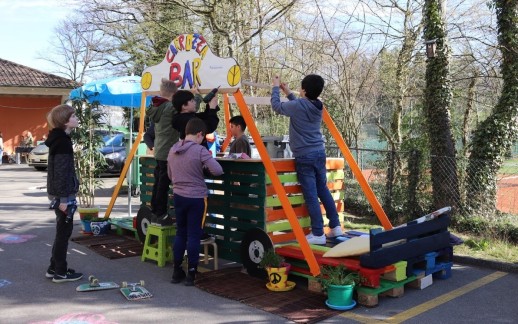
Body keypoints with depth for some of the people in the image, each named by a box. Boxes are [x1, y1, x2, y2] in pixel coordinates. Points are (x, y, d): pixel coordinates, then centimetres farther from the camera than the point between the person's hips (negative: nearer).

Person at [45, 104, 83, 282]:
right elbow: (61, 171, -22)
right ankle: (60, 272, 8)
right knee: (64, 232, -1)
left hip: (60, 193, 10)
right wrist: (63, 198, -23)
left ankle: (54, 268, 25)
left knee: (63, 231, 16)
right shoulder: (62, 141, -18)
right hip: (63, 194, -10)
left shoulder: (60, 139, 13)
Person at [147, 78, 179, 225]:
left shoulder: (156, 107, 9)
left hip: (159, 151, 9)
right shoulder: (171, 107, -16)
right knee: (164, 184, -4)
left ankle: (155, 213, 20)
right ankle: (161, 215, 1)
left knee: (158, 182, 13)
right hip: (168, 152, -8)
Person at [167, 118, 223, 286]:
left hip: (178, 196, 6)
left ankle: (177, 271, 19)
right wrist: (204, 168, -1)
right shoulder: (200, 150, -14)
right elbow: (218, 171, -20)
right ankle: (191, 273, 7)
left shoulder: (173, 150, 6)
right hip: (196, 198, -5)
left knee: (180, 233, 14)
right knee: (193, 236, 2)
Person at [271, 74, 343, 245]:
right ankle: (335, 226, 21)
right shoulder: (318, 107, 8)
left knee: (311, 195, -4)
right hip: (319, 153, 7)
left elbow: (276, 106, 2)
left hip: (305, 156, -7)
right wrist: (288, 93, 35)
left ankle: (318, 234, -2)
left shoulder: (298, 105, -13)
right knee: (323, 190, 16)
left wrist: (276, 87, 16)